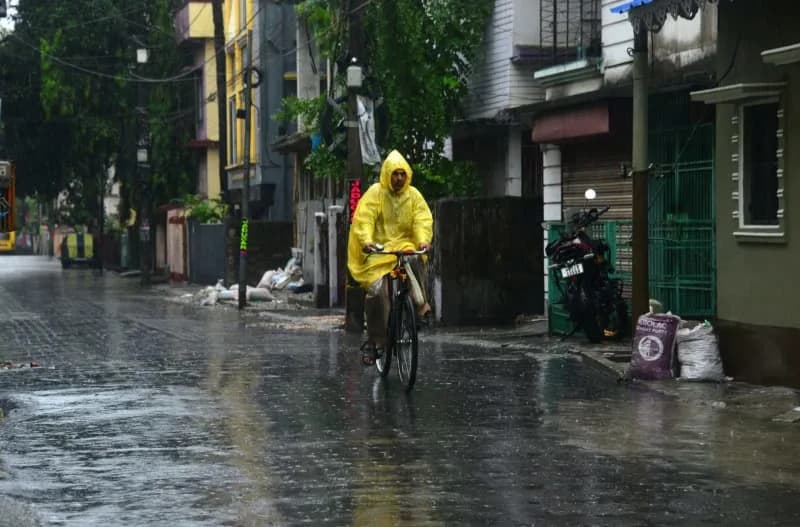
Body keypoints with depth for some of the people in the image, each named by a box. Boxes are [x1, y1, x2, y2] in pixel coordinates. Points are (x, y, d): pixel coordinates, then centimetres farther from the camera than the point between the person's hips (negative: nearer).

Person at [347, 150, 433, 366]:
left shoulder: (413, 195, 6)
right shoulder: (375, 193, -3)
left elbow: (423, 220, -2)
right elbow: (363, 219, -13)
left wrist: (424, 240, -22)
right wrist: (366, 241, -31)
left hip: (404, 246, 2)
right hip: (378, 250, -2)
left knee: (415, 261, -34)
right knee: (376, 290, -18)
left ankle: (420, 304, -16)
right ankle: (374, 341, -6)